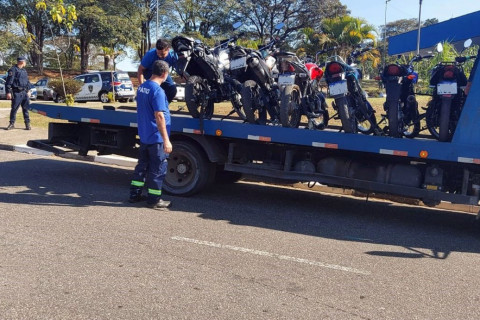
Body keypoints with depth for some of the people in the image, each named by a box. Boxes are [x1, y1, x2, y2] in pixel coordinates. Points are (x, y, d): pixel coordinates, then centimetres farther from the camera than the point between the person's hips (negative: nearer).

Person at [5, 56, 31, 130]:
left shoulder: (24, 71, 16)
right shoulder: (13, 70, -6)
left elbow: (27, 81, 23)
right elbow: (9, 82, -10)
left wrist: (28, 90, 16)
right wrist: (8, 92, -15)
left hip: (24, 93, 6)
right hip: (16, 93, -6)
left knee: (26, 109, 6)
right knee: (14, 108, -1)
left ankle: (27, 124, 9)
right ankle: (12, 123, 9)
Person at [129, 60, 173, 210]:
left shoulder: (141, 87, 8)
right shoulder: (157, 90, -21)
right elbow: (159, 116, -25)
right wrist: (166, 140, -23)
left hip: (144, 135, 9)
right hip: (156, 137, -9)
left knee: (142, 165, 18)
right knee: (158, 169, 3)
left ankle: (134, 194, 26)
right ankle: (154, 200, 10)